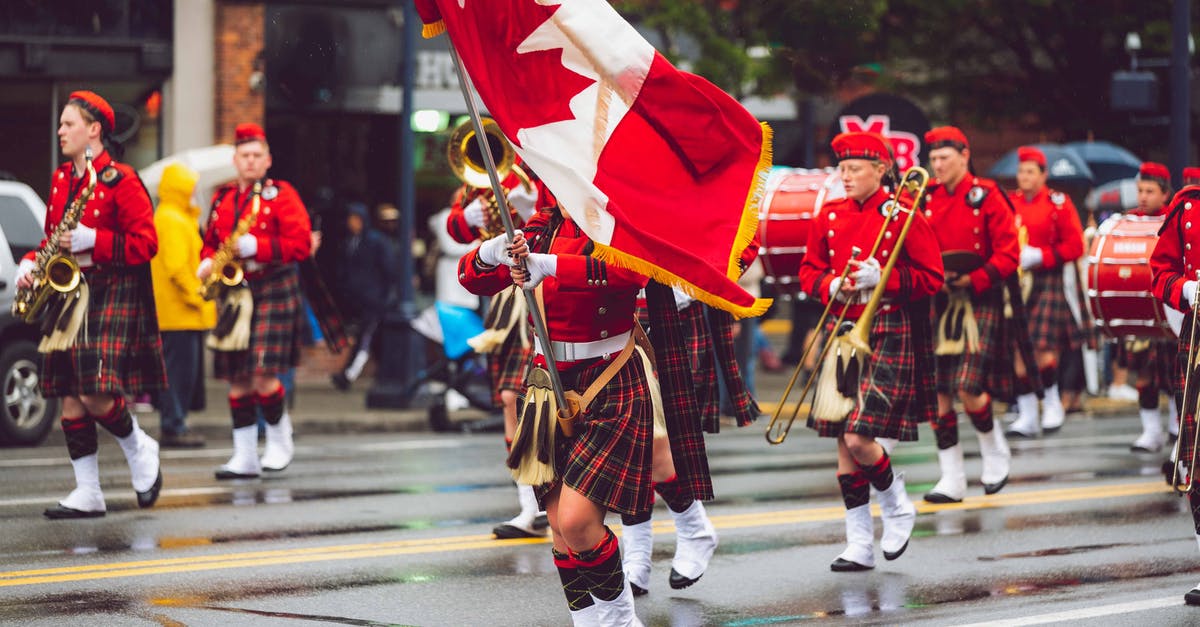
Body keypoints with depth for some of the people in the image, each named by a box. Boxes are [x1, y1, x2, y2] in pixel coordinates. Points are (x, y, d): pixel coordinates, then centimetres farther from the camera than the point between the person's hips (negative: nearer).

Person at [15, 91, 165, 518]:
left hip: (113, 295, -7)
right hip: (68, 292, 7)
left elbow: (145, 243, -11)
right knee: (70, 398, 2)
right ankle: (87, 495, 6)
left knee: (95, 394, -15)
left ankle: (139, 448, 14)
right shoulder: (60, 179, 14)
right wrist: (30, 265, 4)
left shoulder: (120, 180, -7)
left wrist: (91, 241, -19)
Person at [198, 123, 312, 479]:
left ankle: (279, 438, 10)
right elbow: (211, 241, 25)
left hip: (272, 292, -5)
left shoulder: (281, 195, -1)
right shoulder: (222, 198, 15)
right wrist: (207, 263, 2)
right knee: (237, 379, 3)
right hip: (232, 294, 5)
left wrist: (253, 246, -19)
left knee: (263, 373, -13)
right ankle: (245, 457, 8)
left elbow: (301, 243, -10)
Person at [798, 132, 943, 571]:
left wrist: (881, 278, -16)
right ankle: (859, 545, 10)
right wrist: (832, 286, -5)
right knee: (843, 441, 3)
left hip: (888, 334, -5)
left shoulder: (904, 216, -5)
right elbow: (809, 271, 16)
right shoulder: (829, 217, 9)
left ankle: (897, 506, 15)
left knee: (858, 438, -14)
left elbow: (932, 279, -4)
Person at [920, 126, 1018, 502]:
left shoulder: (986, 197, -4)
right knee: (938, 392, 0)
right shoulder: (926, 199, 8)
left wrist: (974, 279, -17)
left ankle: (995, 453, 16)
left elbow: (1008, 254, -6)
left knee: (968, 388, -13)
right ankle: (951, 480, 8)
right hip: (938, 303, 4)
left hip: (979, 302, -4)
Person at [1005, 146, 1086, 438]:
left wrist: (1038, 256, -13)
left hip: (1047, 282, -3)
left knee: (1043, 346, -12)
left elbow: (1074, 246, -3)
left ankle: (1052, 402, 10)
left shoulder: (1058, 203, 1)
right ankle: (1027, 414, 4)